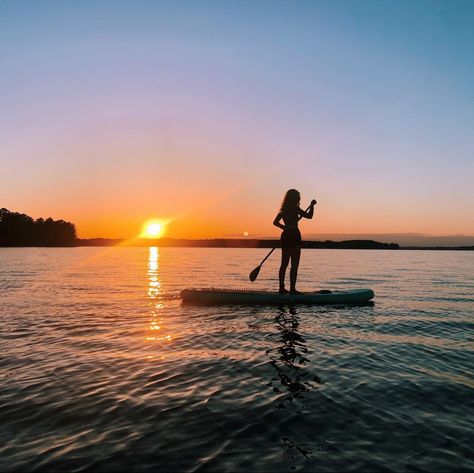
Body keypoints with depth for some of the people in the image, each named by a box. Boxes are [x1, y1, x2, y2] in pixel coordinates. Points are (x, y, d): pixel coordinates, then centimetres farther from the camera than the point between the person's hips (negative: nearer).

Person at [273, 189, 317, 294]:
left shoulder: (284, 210, 11)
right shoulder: (295, 208, -8)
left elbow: (275, 222, 10)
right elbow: (309, 216, -10)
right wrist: (312, 206, 2)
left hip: (285, 236, 7)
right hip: (294, 235, -7)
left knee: (284, 264, 12)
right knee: (294, 265, -6)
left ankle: (282, 288, 14)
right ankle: (292, 289, -8)